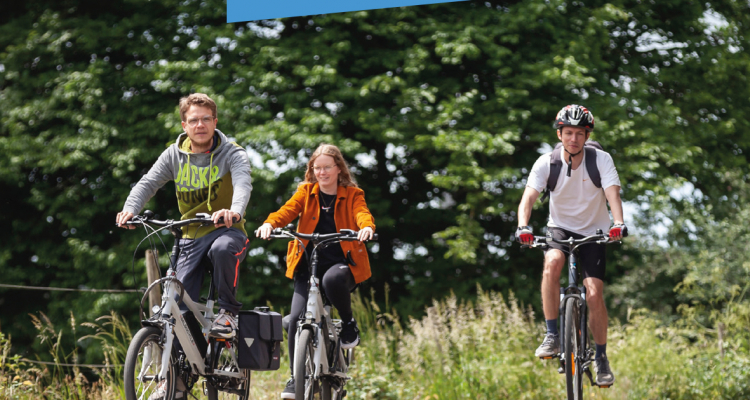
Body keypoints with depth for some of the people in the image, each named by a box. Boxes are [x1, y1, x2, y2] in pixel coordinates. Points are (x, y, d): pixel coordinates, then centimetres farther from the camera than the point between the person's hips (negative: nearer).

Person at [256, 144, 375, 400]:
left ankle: (348, 323, -8)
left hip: (341, 265, -2)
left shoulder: (352, 195, 6)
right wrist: (270, 224, -29)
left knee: (332, 278, -38)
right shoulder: (306, 193, 10)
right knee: (297, 318, -15)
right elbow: (288, 210, -6)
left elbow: (362, 213, -14)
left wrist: (366, 227, -39)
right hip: (308, 265, 2)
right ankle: (296, 378, -1)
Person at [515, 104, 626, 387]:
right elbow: (529, 197, -24)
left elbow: (613, 194, -26)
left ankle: (601, 358, 7)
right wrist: (523, 226, -43)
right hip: (559, 227, 0)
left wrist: (618, 223, -46)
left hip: (593, 233, 0)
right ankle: (552, 337, -23)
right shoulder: (546, 163, -14)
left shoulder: (601, 160, -15)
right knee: (552, 263, -33)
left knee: (594, 294, -12)